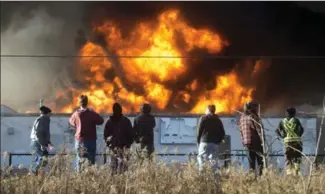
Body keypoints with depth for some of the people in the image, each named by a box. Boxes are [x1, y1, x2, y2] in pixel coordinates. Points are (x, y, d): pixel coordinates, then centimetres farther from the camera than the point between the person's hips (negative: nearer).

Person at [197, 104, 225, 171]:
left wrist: (198, 142, 6)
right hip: (214, 144, 4)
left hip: (204, 142, -4)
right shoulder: (218, 120, 14)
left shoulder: (203, 118, 2)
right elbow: (222, 134, 11)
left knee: (201, 158, -6)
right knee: (213, 161, 8)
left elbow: (199, 131, -2)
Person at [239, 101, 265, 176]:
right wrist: (263, 142, -13)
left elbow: (241, 131, 15)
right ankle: (260, 175, -11)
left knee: (251, 163, 10)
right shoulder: (253, 117, -10)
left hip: (247, 143, 6)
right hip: (256, 143, -6)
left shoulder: (242, 117, 11)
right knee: (260, 162, -2)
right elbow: (259, 130, -14)